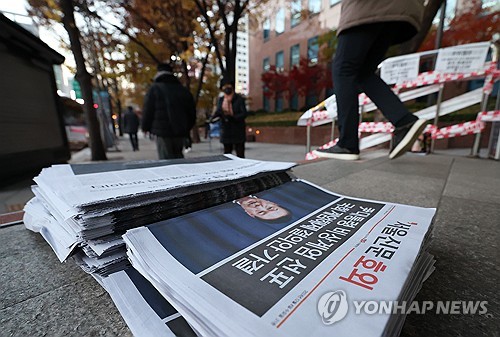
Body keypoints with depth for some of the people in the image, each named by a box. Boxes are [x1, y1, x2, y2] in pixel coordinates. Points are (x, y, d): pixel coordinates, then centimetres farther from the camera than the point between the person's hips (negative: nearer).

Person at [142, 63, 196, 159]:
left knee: (166, 160, -1)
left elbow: (148, 111, -4)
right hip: (181, 132, 4)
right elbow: (192, 113, 13)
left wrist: (145, 128, 11)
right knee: (178, 157, 16)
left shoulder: (154, 89, -1)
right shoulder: (184, 90, 11)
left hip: (163, 132, -4)